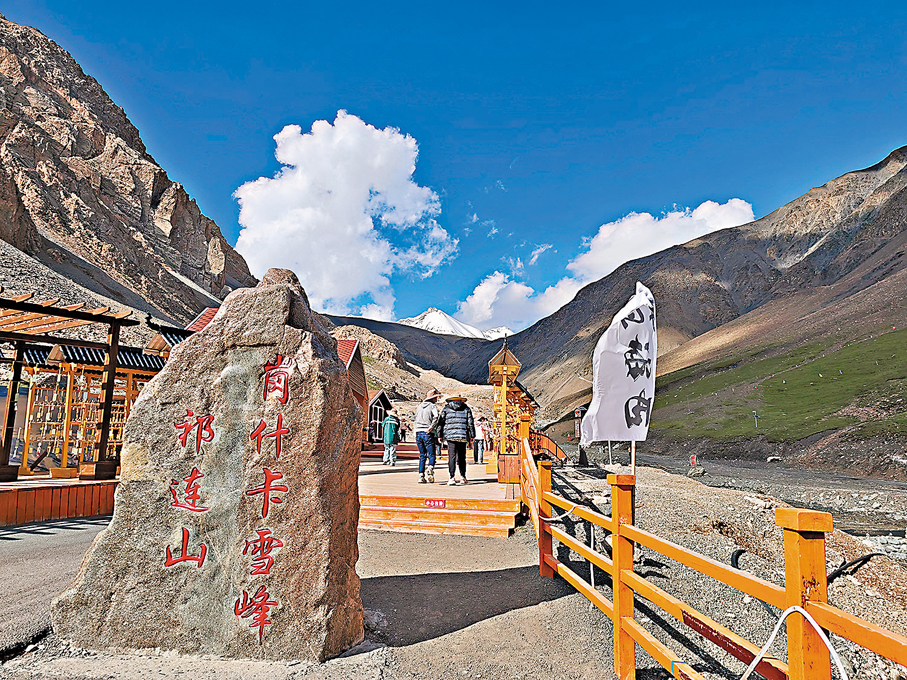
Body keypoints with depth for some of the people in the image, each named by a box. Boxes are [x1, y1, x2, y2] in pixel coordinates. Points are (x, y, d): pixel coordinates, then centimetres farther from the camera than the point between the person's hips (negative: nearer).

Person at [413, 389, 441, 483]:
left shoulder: (419, 406, 16)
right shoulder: (433, 406, -4)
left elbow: (414, 420, 21)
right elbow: (436, 418, -21)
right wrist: (430, 428, -18)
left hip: (418, 433, 6)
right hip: (428, 434, -6)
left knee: (422, 455, 13)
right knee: (431, 455, -1)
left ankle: (421, 476, 8)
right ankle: (430, 469, -28)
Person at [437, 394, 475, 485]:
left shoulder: (446, 408, 12)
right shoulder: (466, 409, 13)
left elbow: (440, 422, 8)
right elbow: (471, 423, 8)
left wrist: (440, 435, 11)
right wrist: (472, 436, 10)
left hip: (450, 436, -1)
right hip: (463, 436, 1)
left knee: (452, 457, -4)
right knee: (461, 457, 12)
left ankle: (452, 478, -14)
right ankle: (463, 477, 17)